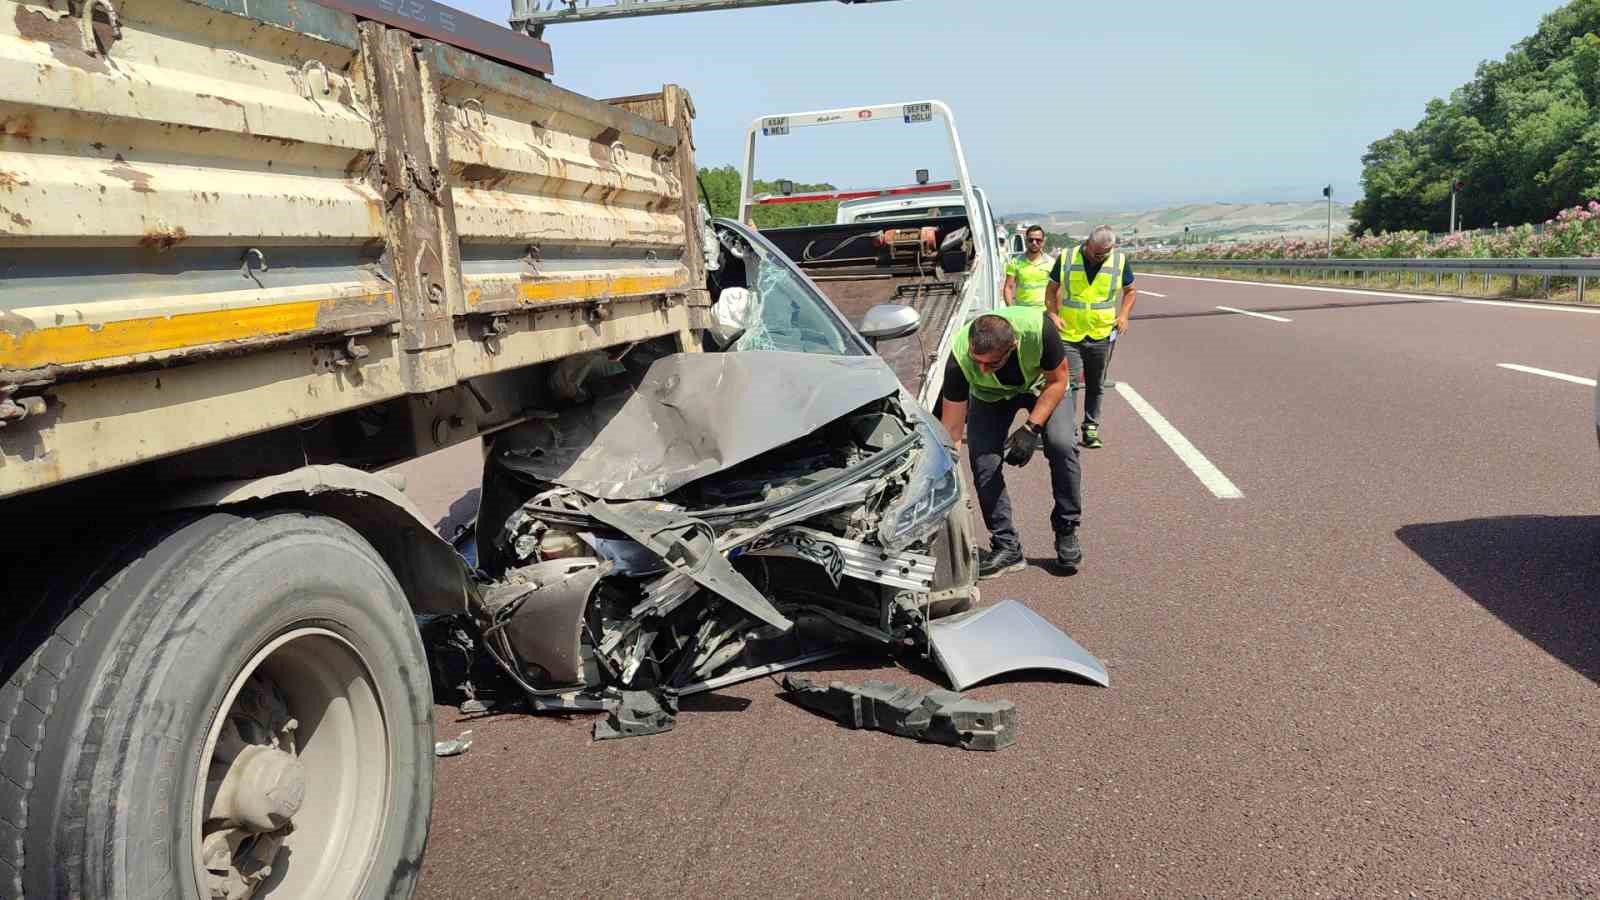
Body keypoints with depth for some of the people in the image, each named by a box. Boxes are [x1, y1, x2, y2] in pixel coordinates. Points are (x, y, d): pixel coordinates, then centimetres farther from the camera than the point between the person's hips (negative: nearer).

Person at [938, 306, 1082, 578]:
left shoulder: (1038, 328, -40)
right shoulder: (959, 358, -36)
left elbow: (1057, 381, -20)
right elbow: (952, 428, -28)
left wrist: (1031, 429, -29)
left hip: (1040, 384, -1)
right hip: (991, 395, 1)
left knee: (1062, 445, -23)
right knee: (984, 465, -15)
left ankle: (1067, 532, -4)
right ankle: (1007, 547, 1)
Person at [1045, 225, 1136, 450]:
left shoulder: (1120, 261, 0)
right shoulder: (1066, 259, -4)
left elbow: (1130, 291, 13)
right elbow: (1051, 289, 7)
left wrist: (1124, 315, -2)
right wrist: (1053, 314, -6)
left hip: (1102, 336, 2)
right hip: (1069, 334, -2)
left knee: (1096, 386, 11)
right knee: (1069, 383, -10)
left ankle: (1091, 429, 23)